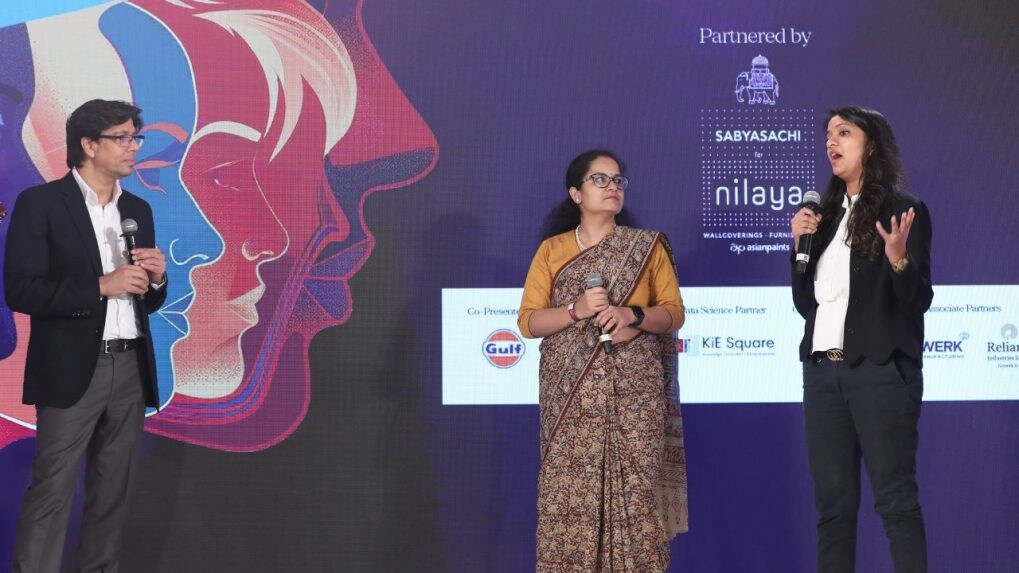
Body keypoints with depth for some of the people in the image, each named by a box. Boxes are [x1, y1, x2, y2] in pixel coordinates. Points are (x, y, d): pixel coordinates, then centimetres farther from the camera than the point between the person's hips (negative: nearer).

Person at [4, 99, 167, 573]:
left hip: (131, 369, 6)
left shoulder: (139, 210, 13)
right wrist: (101, 286, -18)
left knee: (112, 491, 11)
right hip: (72, 370, -6)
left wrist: (155, 278, -4)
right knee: (51, 492, -6)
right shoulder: (40, 203, -5)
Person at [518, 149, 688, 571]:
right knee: (570, 493, -5)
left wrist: (633, 316, -13)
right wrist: (576, 310, -13)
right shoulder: (551, 250, 9)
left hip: (635, 391, 0)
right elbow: (527, 322, 3)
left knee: (634, 490, -5)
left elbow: (674, 312, 6)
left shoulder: (648, 246, 9)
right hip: (571, 394, 0)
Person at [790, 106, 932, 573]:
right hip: (823, 371, 6)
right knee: (832, 499, 8)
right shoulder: (825, 214, 15)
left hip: (880, 371, -6)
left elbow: (919, 301, -7)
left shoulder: (904, 210, -3)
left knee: (895, 497, -4)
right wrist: (801, 244, 3)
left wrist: (897, 257, -26)